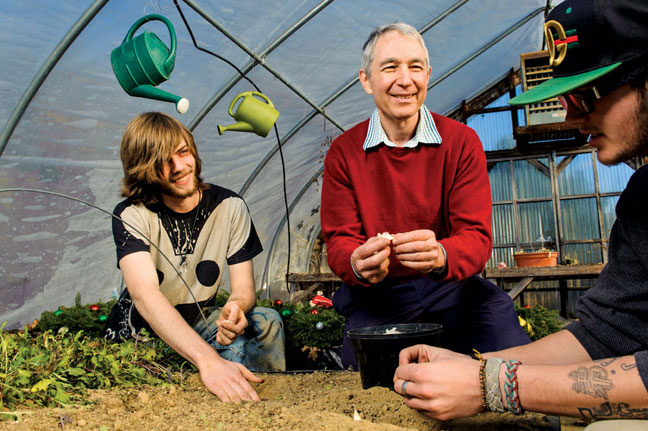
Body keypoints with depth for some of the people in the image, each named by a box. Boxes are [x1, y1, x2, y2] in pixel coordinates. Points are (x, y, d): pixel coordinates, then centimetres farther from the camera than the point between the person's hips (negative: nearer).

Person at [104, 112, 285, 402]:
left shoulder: (229, 206, -9)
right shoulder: (132, 216, -19)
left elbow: (244, 286, -10)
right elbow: (145, 294, -35)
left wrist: (235, 308, -39)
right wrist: (208, 360, -51)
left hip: (201, 323, 3)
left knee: (266, 323, -24)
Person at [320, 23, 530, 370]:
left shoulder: (462, 142, -3)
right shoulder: (343, 153, -2)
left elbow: (477, 236, -9)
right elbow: (338, 240, -3)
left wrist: (440, 256, -35)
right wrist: (357, 264, -30)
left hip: (453, 286, 1)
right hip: (375, 294, 0)